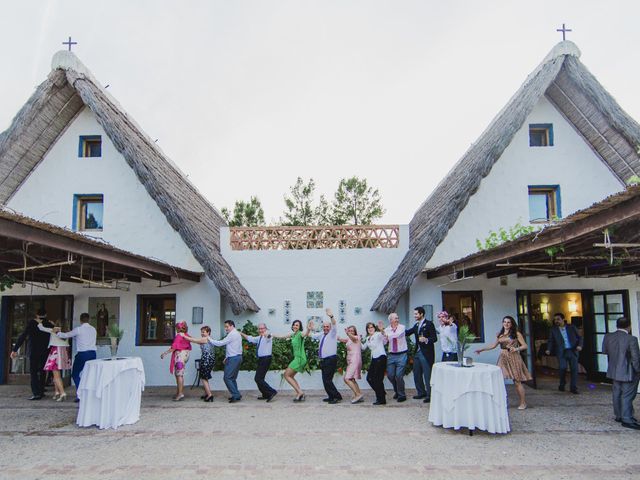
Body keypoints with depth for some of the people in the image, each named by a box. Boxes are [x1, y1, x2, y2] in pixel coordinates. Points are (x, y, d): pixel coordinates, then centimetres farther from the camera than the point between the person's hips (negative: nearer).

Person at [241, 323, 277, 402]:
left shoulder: (267, 337, -13)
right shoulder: (259, 338, 14)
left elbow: (268, 335, -39)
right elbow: (250, 338, 27)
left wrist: (267, 334, -62)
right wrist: (241, 334, 22)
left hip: (265, 359, -10)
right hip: (261, 359, 10)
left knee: (258, 378, -11)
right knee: (259, 378, 17)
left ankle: (272, 392, -8)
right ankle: (265, 395, 29)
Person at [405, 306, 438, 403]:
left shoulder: (429, 324, -8)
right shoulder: (416, 325, 15)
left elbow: (434, 338, -13)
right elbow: (407, 333, 13)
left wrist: (426, 340, -30)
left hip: (426, 354, -8)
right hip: (417, 352, 8)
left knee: (427, 375, -4)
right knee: (416, 374, 14)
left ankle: (430, 395, 5)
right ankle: (421, 393, 27)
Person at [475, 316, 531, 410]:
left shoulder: (516, 334, 0)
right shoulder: (499, 334, 11)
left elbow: (525, 346, -1)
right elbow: (493, 345, 19)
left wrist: (516, 349, -18)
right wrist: (482, 349, 15)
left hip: (513, 358, -4)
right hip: (503, 358, 4)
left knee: (517, 381, -2)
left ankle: (523, 403, 11)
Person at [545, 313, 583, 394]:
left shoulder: (571, 327, 7)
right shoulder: (553, 330, 7)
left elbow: (579, 338, 9)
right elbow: (551, 341, 6)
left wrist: (579, 345, -10)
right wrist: (549, 349, -10)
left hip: (573, 351, 1)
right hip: (562, 352, -1)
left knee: (574, 369, -3)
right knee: (563, 368, -12)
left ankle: (574, 388, 10)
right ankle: (562, 384, 13)